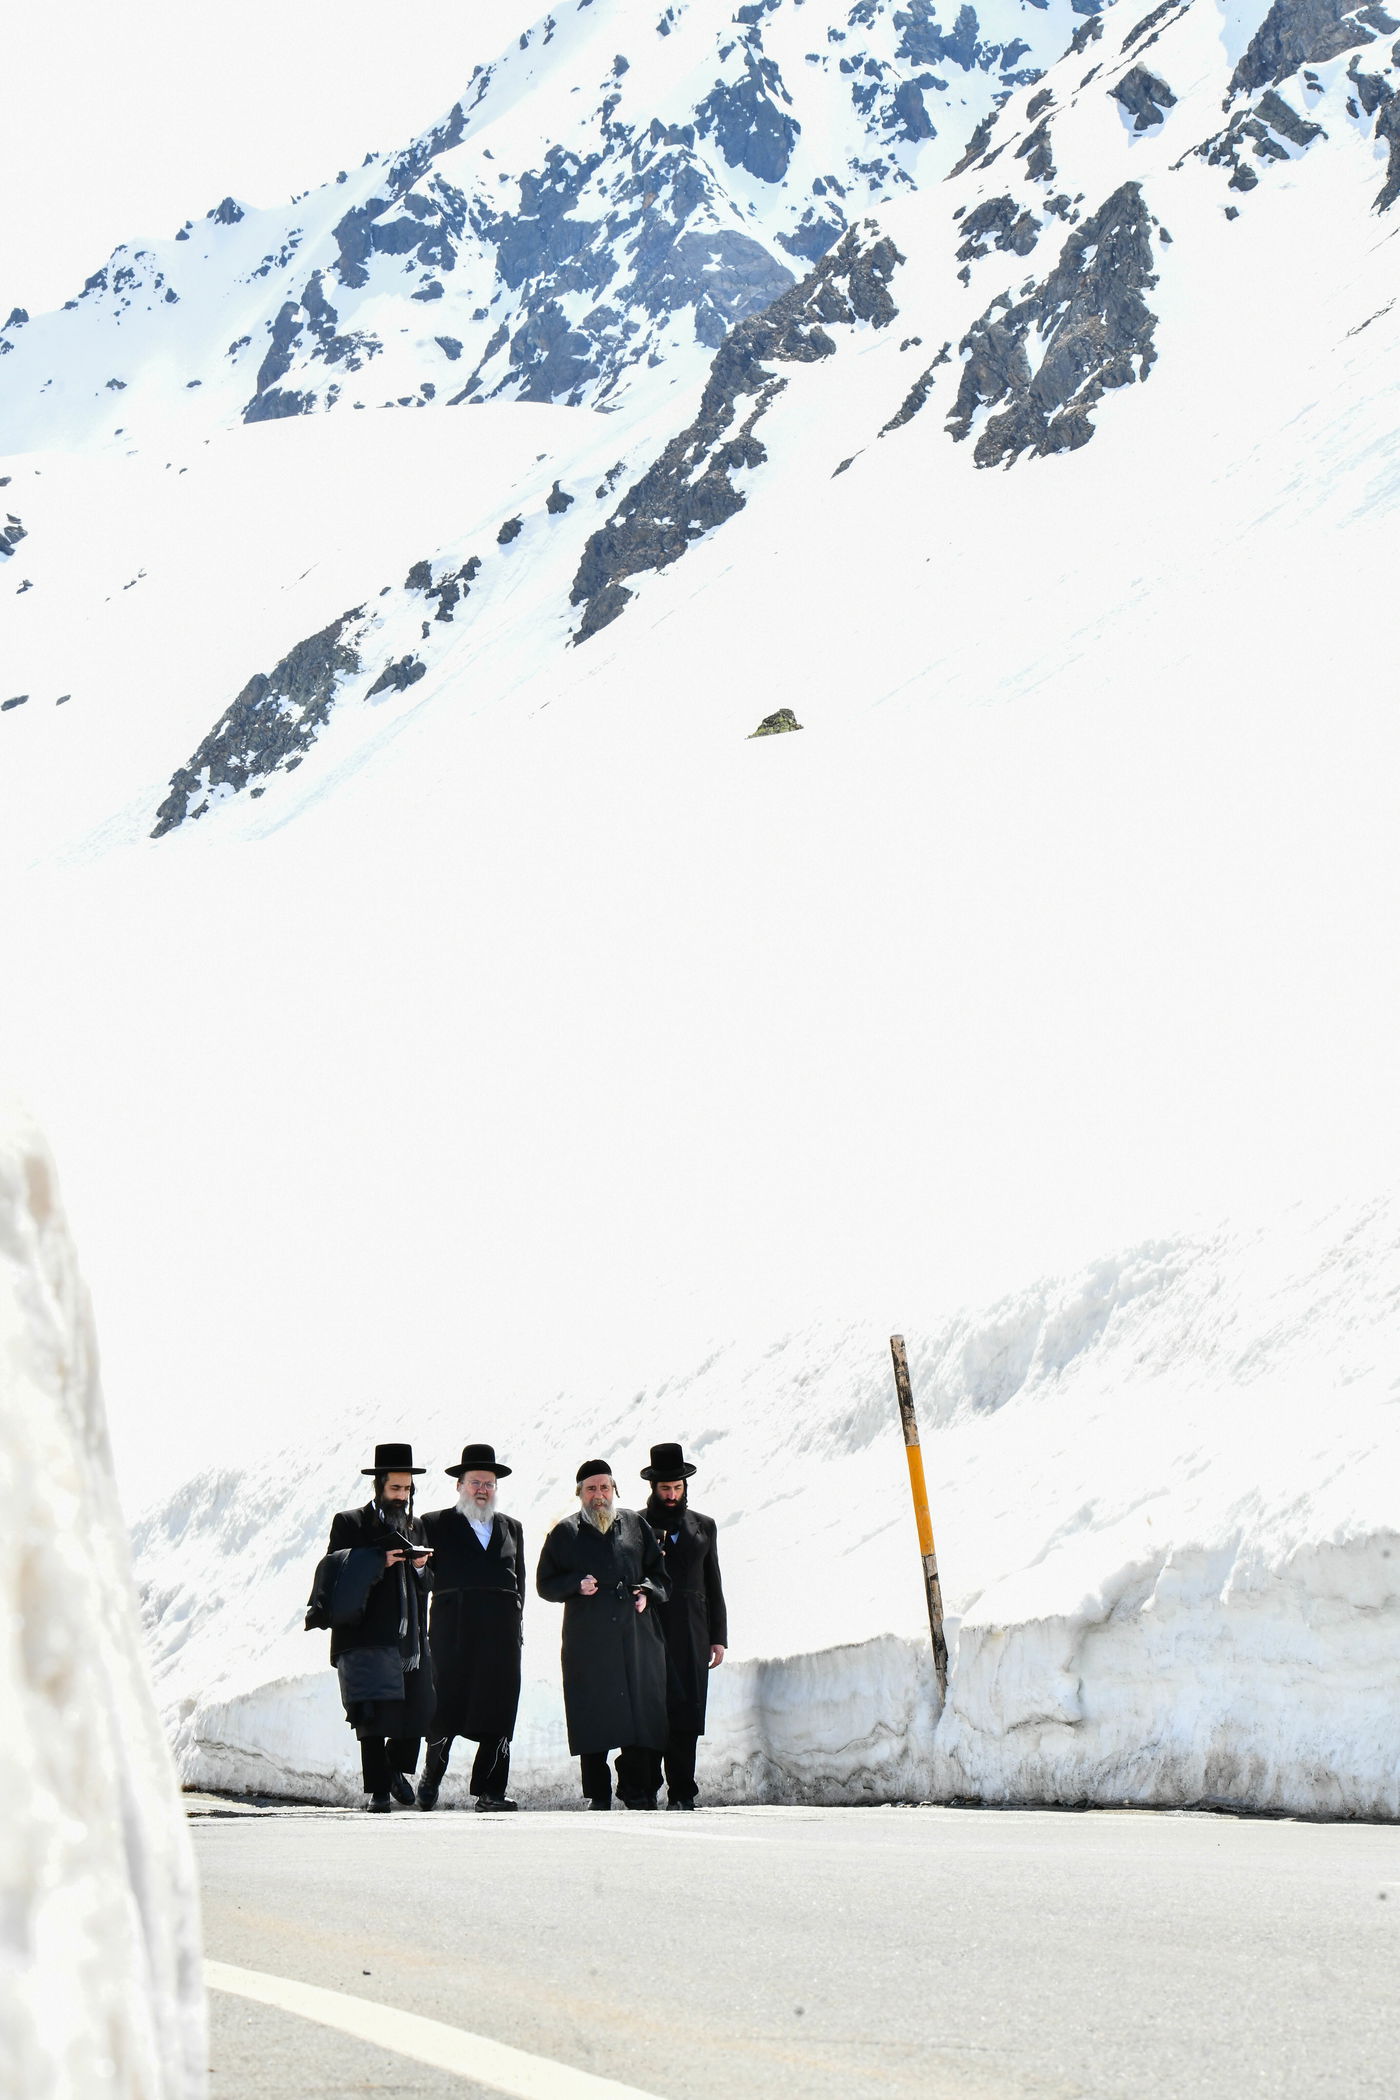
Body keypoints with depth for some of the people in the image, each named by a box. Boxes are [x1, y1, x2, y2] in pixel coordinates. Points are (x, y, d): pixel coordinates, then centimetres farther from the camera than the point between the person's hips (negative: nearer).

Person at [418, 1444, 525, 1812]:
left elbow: (520, 1579, 20)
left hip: (501, 1632, 3)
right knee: (447, 1705, -5)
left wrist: (513, 1615, 10)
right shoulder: (436, 1524, 9)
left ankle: (490, 1791, 3)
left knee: (498, 1712, -1)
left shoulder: (511, 1528, 20)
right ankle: (431, 1777, 17)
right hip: (453, 1632, -3)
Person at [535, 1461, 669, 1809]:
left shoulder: (635, 1525, 15)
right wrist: (576, 1585, -9)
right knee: (593, 1718, -3)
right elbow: (545, 1584, 9)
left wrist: (647, 1591, 0)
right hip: (587, 1641, -1)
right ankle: (598, 1795, 5)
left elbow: (658, 1570, 20)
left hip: (636, 1636, 1)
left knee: (639, 1711, -3)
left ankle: (636, 1790, 6)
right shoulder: (565, 1533, 10)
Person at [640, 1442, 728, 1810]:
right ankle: (644, 1790, -4)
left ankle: (682, 1793, 3)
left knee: (686, 1716, -1)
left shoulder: (703, 1526, 16)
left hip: (692, 1637, 2)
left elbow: (714, 1585, 16)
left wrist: (718, 1637, 10)